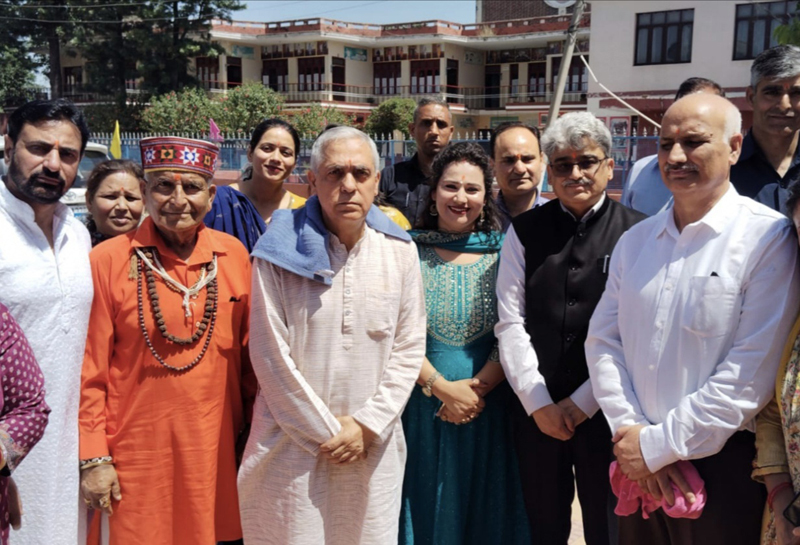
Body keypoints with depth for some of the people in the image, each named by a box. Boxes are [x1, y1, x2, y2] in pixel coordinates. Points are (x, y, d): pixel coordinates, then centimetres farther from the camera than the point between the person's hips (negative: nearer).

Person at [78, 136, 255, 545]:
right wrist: (93, 458, -5)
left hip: (217, 451, 3)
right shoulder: (106, 261, -8)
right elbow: (89, 370, -5)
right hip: (136, 456, -2)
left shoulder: (234, 255, 1)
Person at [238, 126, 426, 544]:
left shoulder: (400, 251, 1)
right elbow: (271, 356, -9)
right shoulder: (279, 252, -8)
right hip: (294, 444, -2)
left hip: (373, 445, 3)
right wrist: (325, 432, -6)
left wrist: (367, 425, -6)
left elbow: (409, 348, 2)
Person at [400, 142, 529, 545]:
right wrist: (442, 388, -13)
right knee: (427, 507, 12)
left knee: (485, 508, 13)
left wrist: (478, 386, -15)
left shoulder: (502, 253, 0)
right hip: (421, 405, 0)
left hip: (487, 408, 1)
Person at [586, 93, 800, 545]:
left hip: (723, 468, -4)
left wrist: (658, 446, -14)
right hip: (637, 467, 5)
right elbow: (603, 342, 4)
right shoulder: (635, 241, 7)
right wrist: (634, 434, -8)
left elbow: (751, 374, -16)